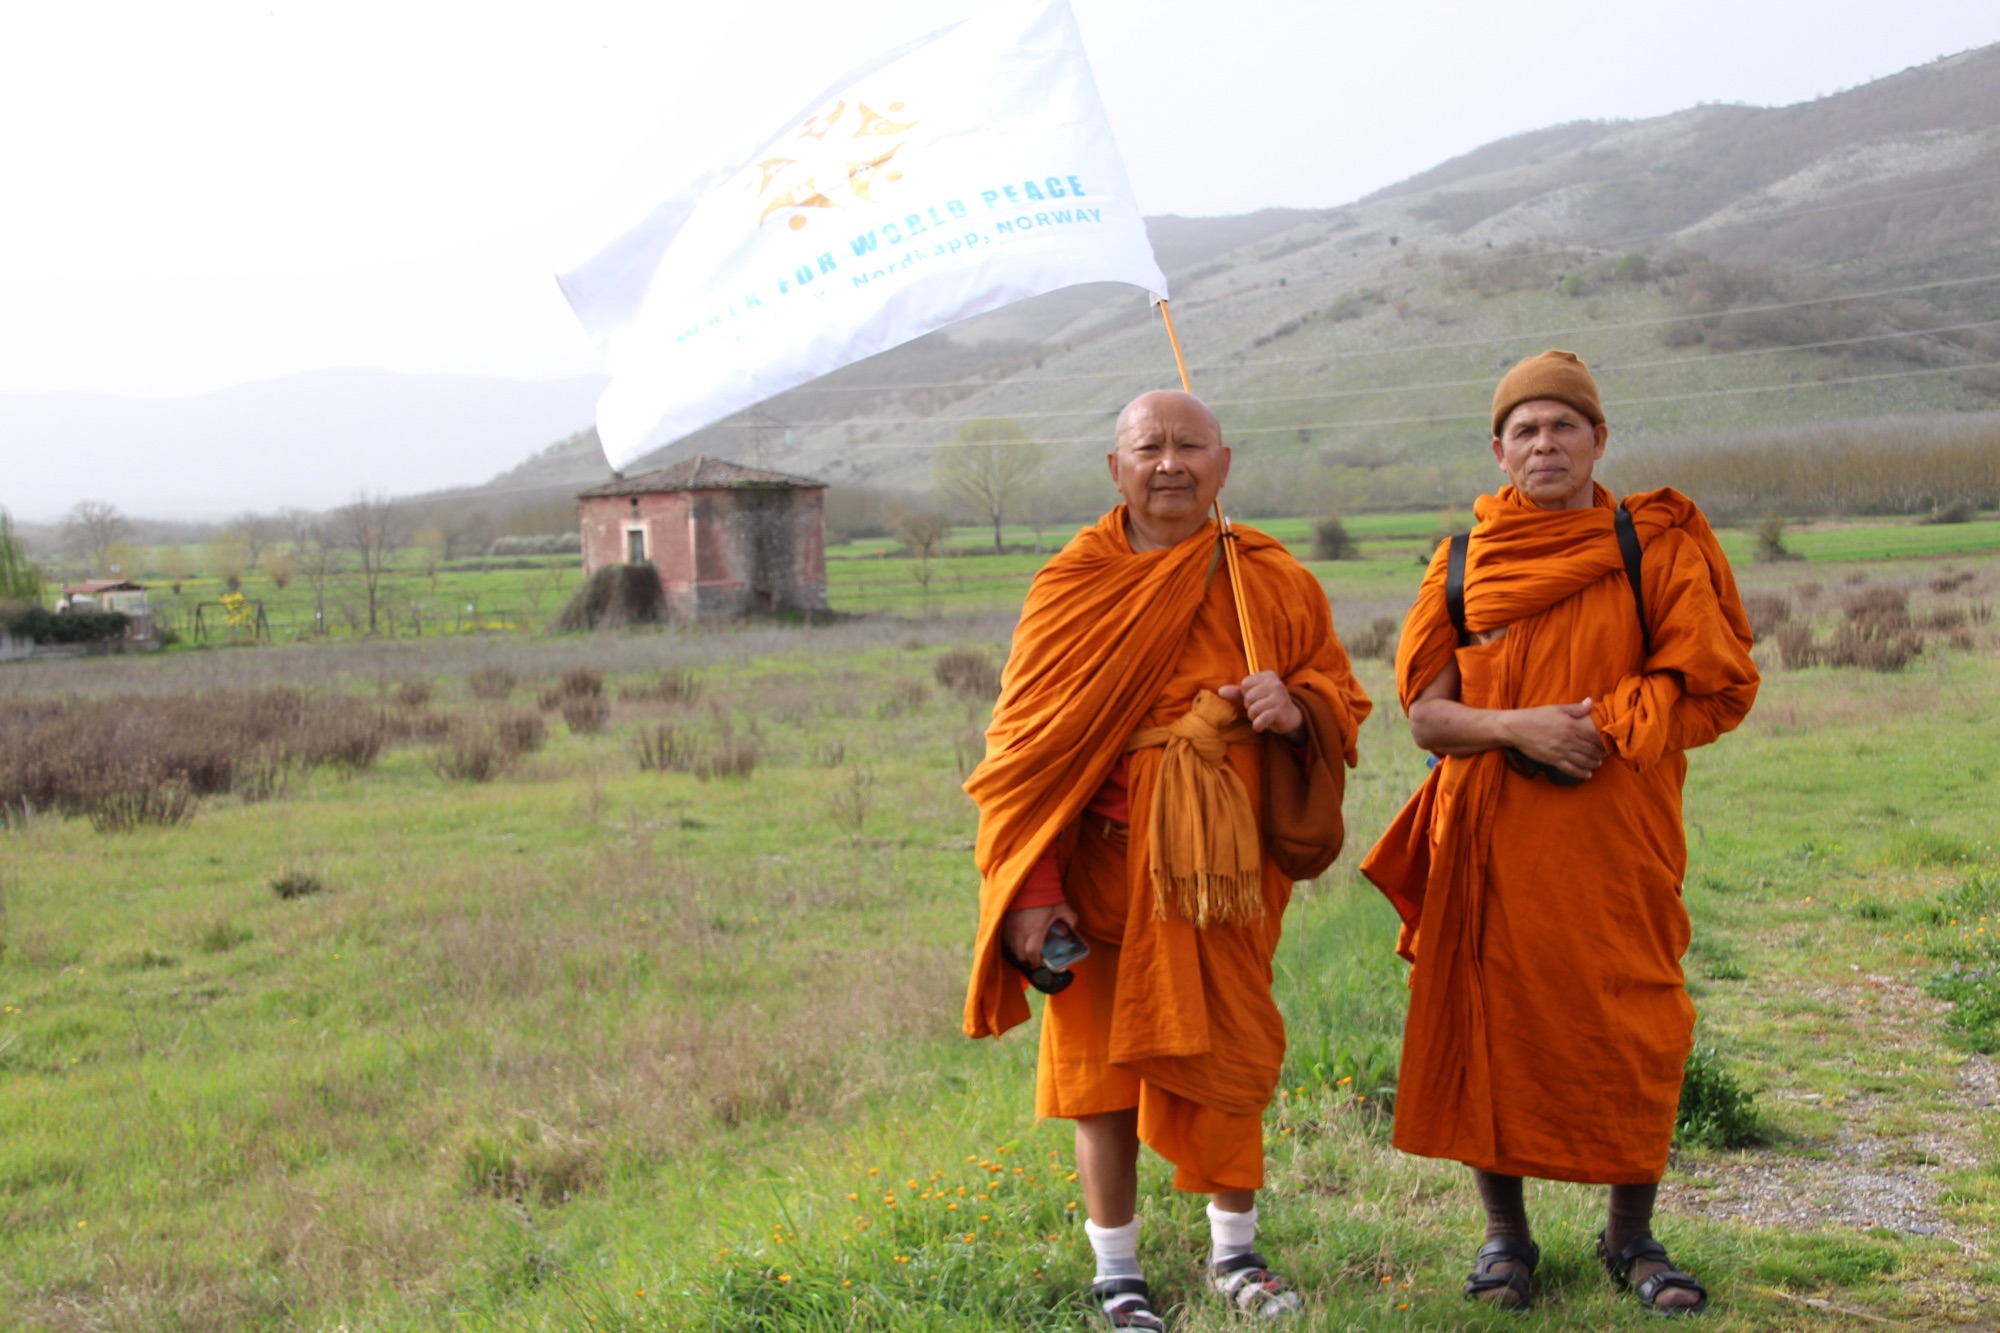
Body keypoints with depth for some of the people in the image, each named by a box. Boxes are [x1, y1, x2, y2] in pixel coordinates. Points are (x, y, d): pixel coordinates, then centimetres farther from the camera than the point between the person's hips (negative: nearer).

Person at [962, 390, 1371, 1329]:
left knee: (1230, 1055, 10)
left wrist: (1295, 711, -15)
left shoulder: (1275, 583, 3)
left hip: (1225, 870, 2)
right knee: (1103, 1059, 4)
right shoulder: (1072, 587, -2)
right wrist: (1030, 888, -9)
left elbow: (1340, 700, 10)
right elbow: (1026, 744, -3)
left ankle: (1235, 1252, 29)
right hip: (1106, 868, -1)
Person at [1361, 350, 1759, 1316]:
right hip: (1490, 837, 1)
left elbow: (1709, 684, -2)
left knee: (1630, 1029, 1)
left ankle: (1631, 1238, 20)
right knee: (1491, 1018, 4)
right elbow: (1426, 713, 2)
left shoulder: (1655, 548, 3)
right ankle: (1504, 1234, 20)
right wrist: (1518, 727, -15)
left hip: (1615, 836, -1)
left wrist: (1599, 731, -14)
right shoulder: (1463, 563, 6)